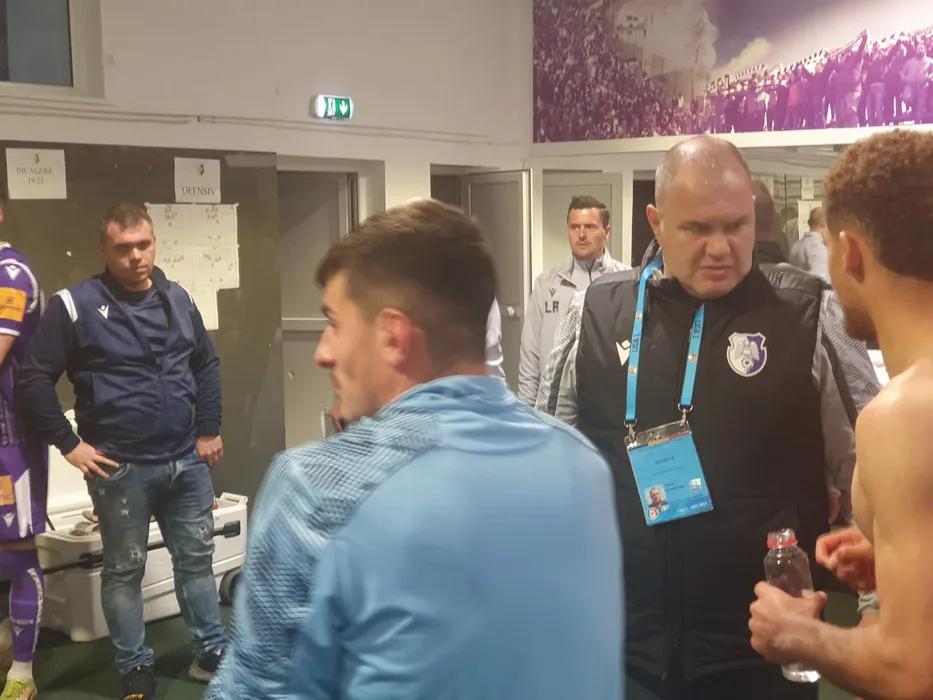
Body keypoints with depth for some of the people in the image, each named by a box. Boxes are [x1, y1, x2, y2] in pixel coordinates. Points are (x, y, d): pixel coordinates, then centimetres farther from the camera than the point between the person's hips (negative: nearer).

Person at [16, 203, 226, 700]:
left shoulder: (178, 300, 7)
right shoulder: (75, 306, -9)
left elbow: (207, 366, 18)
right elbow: (34, 379, -8)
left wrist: (208, 430, 12)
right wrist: (68, 443, -10)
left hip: (186, 462, 5)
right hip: (120, 469, -4)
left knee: (196, 559, 14)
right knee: (124, 571, 8)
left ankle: (213, 653, 28)